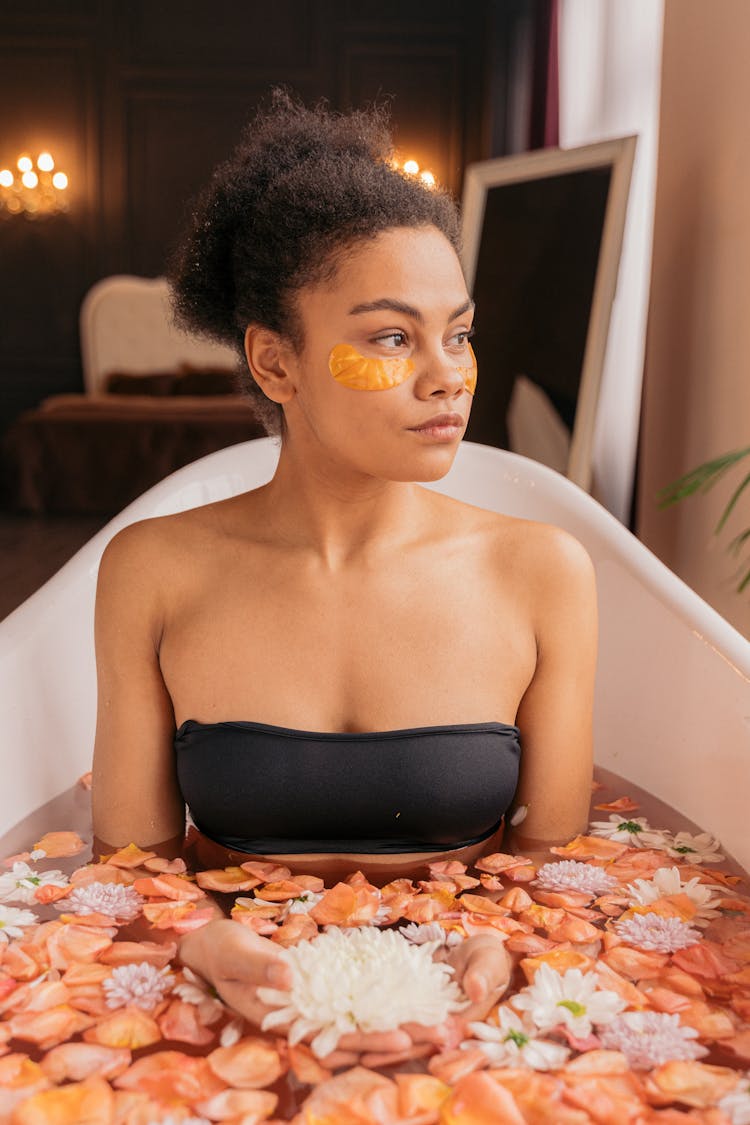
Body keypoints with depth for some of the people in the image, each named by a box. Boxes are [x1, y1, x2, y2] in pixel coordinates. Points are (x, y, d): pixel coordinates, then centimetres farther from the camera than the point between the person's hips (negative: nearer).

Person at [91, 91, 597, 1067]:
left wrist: (498, 951, -19)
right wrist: (205, 948, -20)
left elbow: (554, 859, 2)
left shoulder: (541, 574, -2)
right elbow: (132, 858, 0)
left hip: (460, 1028, 1)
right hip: (239, 1021, 0)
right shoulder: (155, 572, -2)